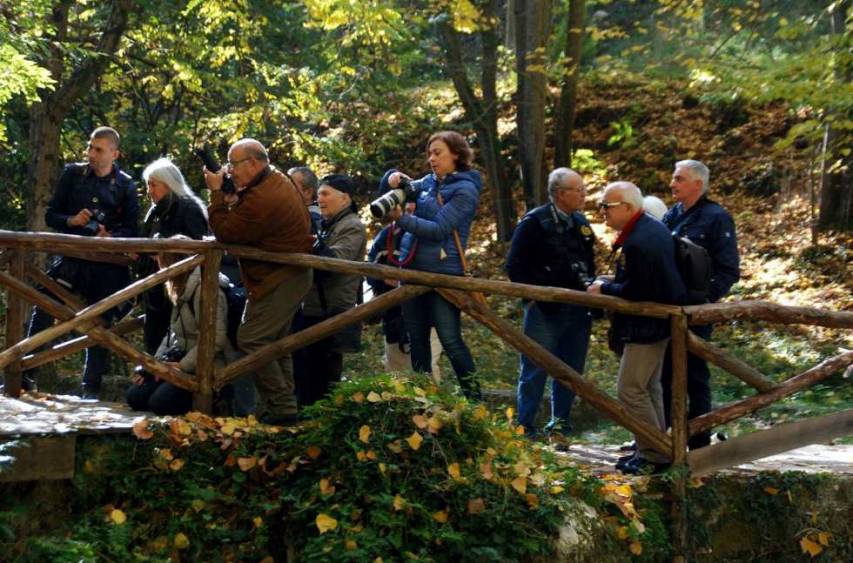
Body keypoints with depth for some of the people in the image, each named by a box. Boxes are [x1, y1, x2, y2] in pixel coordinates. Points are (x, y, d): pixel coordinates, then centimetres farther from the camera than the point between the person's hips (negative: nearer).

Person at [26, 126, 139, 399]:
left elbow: (131, 230, 3)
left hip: (106, 264, -1)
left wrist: (110, 236, -18)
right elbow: (50, 215, 8)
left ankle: (92, 386, 9)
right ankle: (22, 373, -4)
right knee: (43, 312, -9)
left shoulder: (125, 185, 3)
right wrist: (72, 220, -12)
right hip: (70, 257, 1)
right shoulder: (72, 174, 6)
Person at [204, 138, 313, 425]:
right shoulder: (278, 181, 11)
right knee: (276, 342, 17)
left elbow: (225, 234, -19)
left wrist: (217, 193, -11)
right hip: (293, 274, 11)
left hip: (278, 280, -11)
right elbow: (246, 221, 16)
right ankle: (282, 404, 23)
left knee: (251, 340, -12)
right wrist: (233, 201, -4)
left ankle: (281, 407, -12)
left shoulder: (261, 199, -25)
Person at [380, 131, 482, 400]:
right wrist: (392, 179, -2)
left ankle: (474, 398, -3)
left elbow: (439, 229, -17)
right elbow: (388, 193, 21)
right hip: (412, 270, 7)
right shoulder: (428, 182, 13)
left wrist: (402, 219, -25)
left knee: (450, 341, -10)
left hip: (443, 273, -7)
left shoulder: (465, 190, -8)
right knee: (417, 340, 9)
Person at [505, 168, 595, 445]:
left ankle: (559, 426, 19)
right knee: (535, 371, -3)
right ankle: (525, 430, 3)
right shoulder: (534, 222, -7)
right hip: (545, 309, -6)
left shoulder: (581, 223, 12)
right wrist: (531, 297, -10)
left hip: (578, 310, 6)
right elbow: (515, 265, -7)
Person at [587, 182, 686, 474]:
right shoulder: (655, 227, 8)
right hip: (662, 317, 11)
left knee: (630, 390, -6)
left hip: (646, 326, -11)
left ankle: (653, 455, -1)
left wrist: (605, 288, -9)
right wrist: (611, 284, 10)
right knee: (649, 386, 19)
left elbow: (635, 291, -25)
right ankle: (657, 449, 26)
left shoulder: (635, 244, -26)